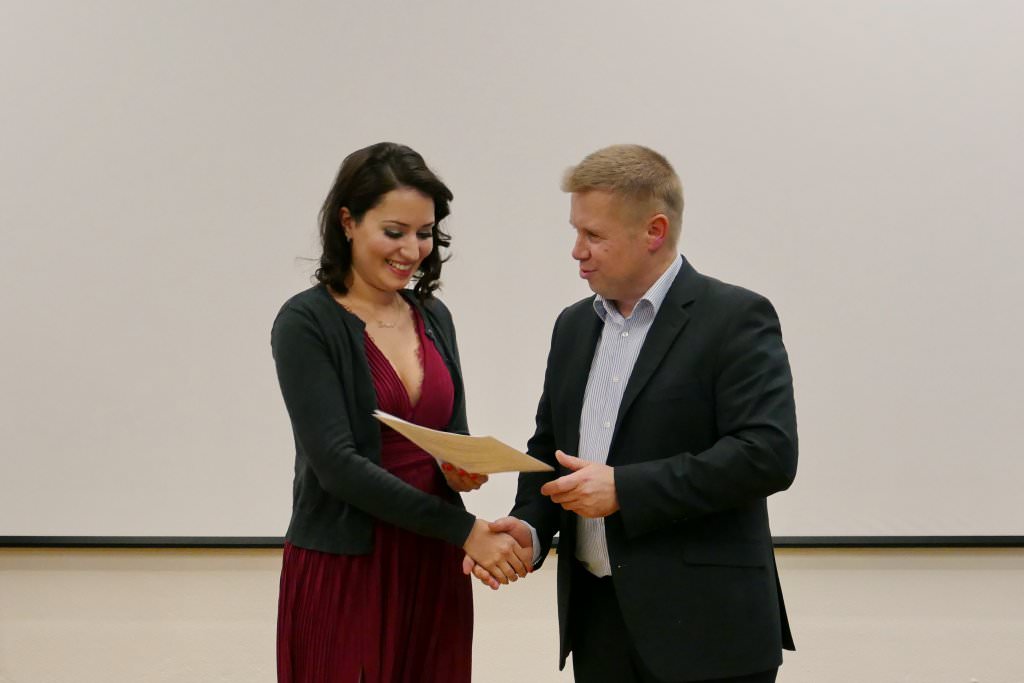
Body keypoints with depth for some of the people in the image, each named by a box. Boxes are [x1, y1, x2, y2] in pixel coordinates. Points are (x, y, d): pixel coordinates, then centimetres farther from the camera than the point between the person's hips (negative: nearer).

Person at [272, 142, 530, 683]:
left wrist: (463, 471, -11)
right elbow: (336, 462, -18)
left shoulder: (434, 317, 9)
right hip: (343, 571, -5)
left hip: (432, 568, 5)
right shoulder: (306, 323, -10)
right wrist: (463, 529, -21)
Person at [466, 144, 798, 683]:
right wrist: (529, 527, -2)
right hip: (597, 618, 6)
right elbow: (548, 448, 19)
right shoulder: (574, 326, 13)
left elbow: (768, 454, -18)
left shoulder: (736, 319, -8)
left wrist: (624, 489, -19)